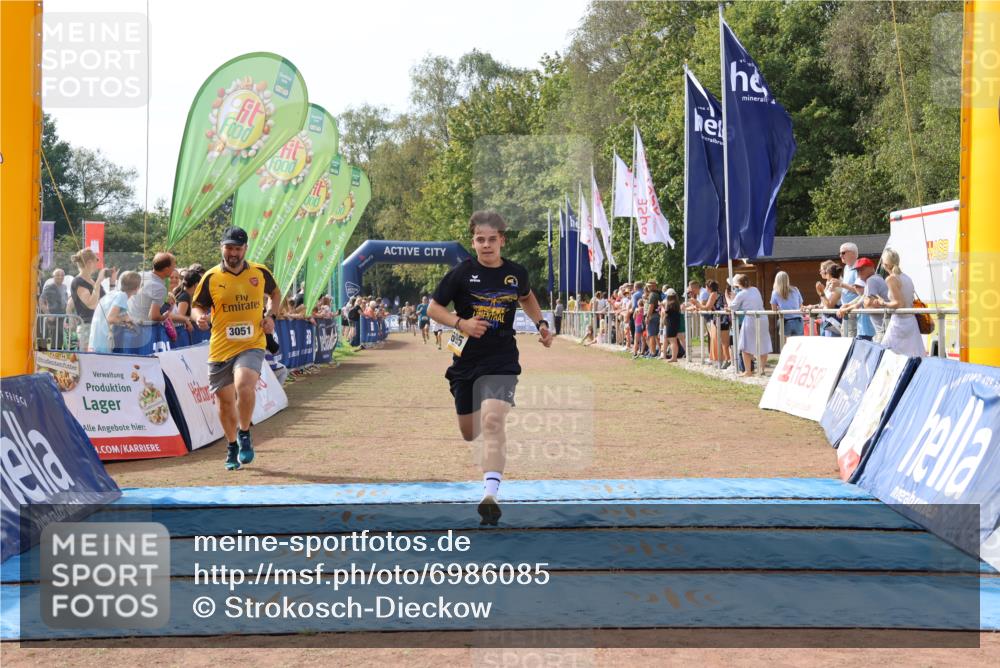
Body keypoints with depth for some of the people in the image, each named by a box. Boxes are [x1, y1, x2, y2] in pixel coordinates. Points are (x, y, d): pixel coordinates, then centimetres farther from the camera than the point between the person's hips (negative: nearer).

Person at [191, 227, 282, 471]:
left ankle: (244, 435, -4)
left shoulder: (260, 272, 2)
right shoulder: (211, 277, -2)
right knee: (225, 401, 9)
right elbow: (196, 306, 5)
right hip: (220, 348, 1)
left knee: (244, 385, -27)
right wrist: (200, 317, -18)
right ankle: (232, 446, 33)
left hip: (251, 345, -1)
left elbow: (275, 293, 21)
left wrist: (271, 315, 4)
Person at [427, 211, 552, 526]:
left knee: (493, 421, -24)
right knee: (469, 433, 14)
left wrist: (541, 324, 10)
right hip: (465, 361, 1)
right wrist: (461, 323, -17)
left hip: (501, 361, -1)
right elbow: (433, 308, -1)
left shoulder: (516, 273, 2)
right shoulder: (461, 273, -6)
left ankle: (490, 494, -28)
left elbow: (527, 298, 25)